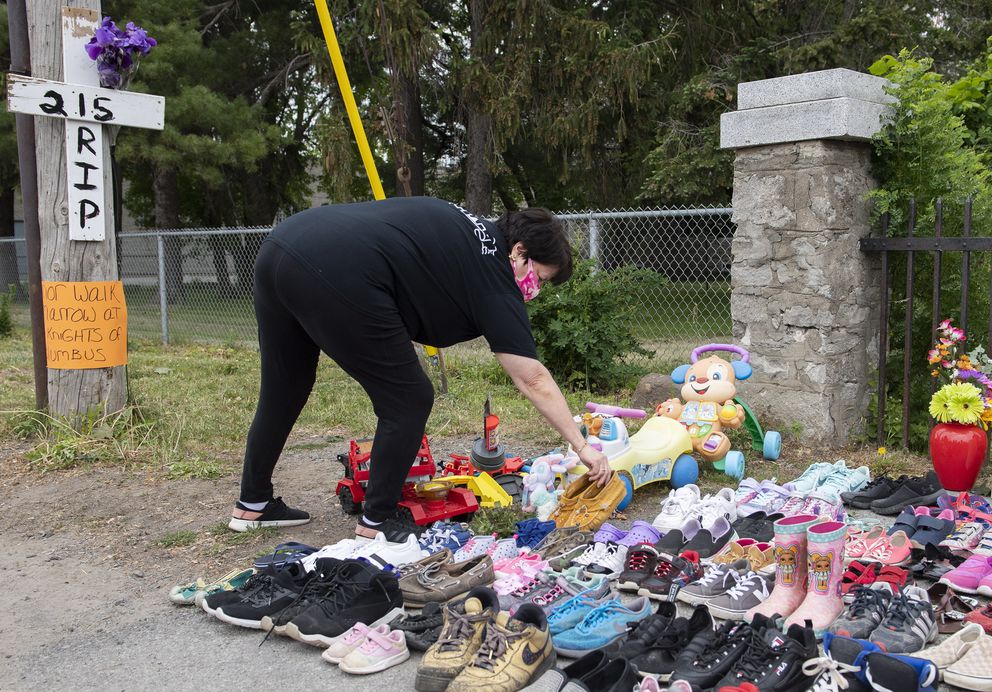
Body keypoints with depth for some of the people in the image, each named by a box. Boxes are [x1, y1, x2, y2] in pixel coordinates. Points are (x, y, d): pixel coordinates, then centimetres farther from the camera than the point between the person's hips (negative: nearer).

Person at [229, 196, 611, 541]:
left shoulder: (458, 226, 26)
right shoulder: (492, 276, 3)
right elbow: (534, 380, 2)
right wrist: (581, 446, 8)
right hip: (334, 274, -9)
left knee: (282, 393, 24)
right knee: (409, 400, 7)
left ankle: (253, 504, 40)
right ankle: (376, 521, 16)